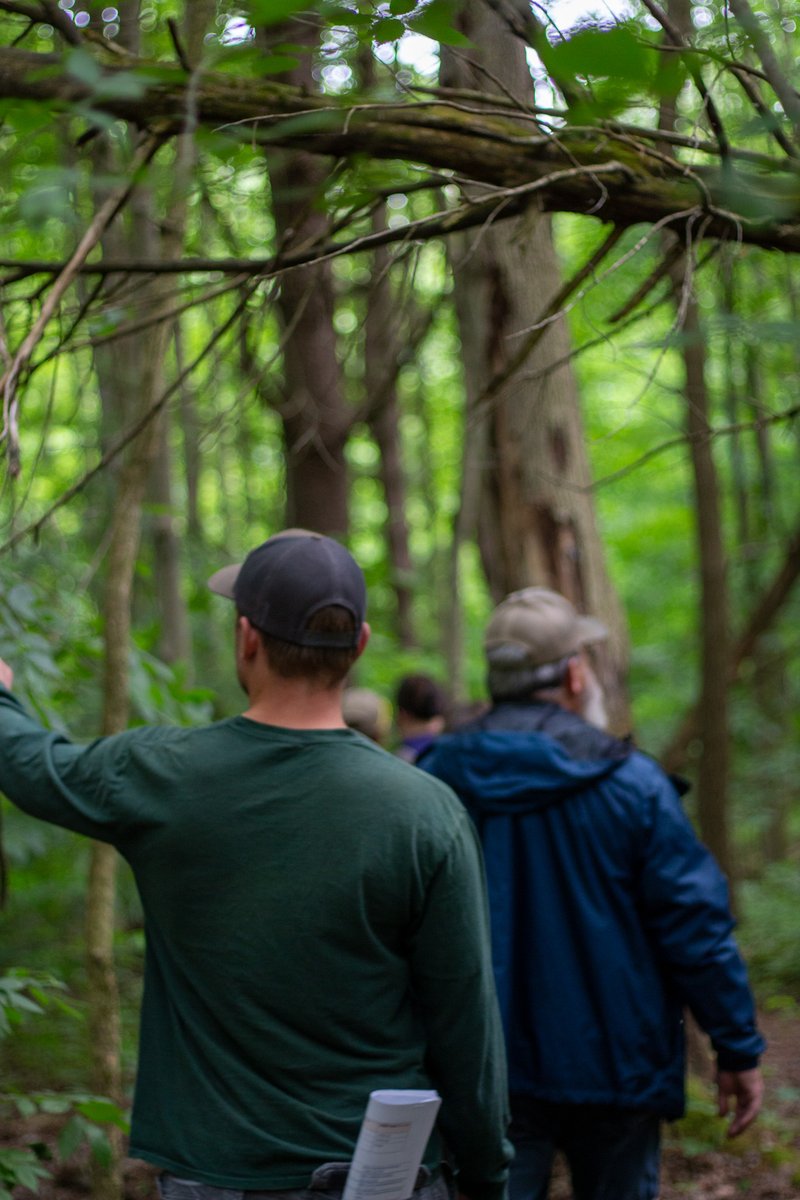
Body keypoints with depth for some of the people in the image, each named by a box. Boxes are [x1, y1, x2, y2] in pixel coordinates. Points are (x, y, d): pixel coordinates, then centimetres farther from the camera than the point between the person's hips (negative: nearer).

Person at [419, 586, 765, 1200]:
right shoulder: (631, 783, -10)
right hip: (611, 1065, -2)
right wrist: (739, 1050, -1)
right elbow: (695, 925, -10)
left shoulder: (433, 777, -1)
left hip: (485, 1072, 2)